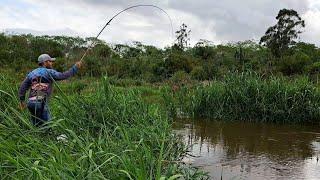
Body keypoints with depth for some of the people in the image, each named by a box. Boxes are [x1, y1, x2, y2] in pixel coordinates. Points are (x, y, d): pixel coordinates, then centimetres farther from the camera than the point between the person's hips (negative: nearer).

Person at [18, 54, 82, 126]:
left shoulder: (31, 73, 18)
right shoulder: (49, 72, -2)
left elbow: (23, 87, 19)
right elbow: (63, 76, -10)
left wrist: (22, 100, 29)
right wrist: (75, 67, -3)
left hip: (31, 102, 7)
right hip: (41, 102, -7)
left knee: (37, 126, 16)